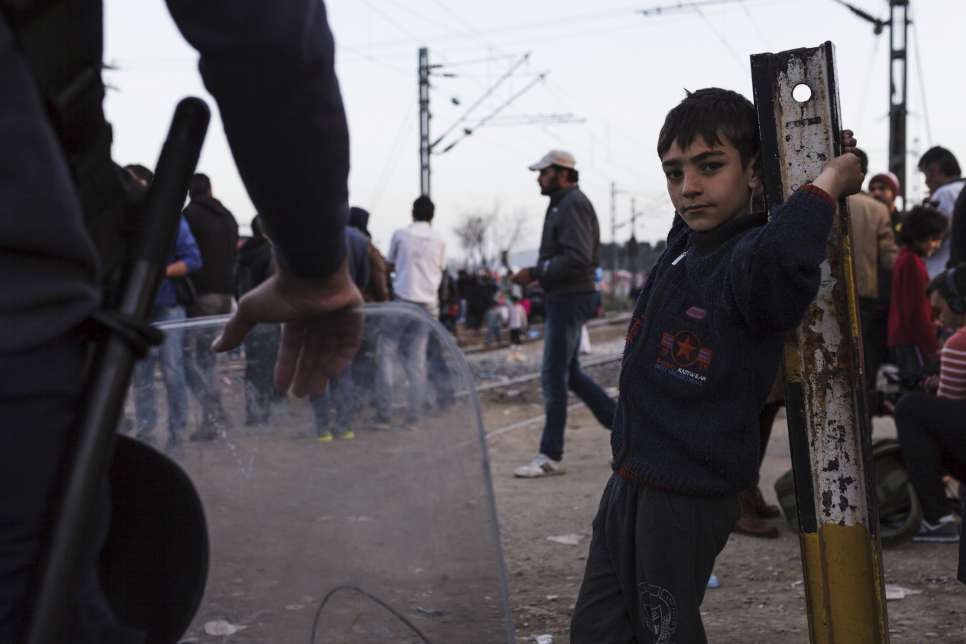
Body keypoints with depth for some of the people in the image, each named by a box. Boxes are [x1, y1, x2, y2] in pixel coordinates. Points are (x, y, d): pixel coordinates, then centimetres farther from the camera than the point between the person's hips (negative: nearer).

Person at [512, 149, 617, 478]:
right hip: (563, 299, 11)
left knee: (553, 377, -7)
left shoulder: (573, 205, -15)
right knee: (570, 373, 16)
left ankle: (550, 456, -1)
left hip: (569, 299, -11)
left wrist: (534, 273, -20)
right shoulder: (562, 204, 18)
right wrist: (537, 273, 10)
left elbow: (576, 259, -25)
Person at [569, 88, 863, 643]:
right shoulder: (684, 241, 6)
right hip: (627, 486, 9)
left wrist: (831, 179, -27)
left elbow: (779, 252, -45)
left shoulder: (752, 258, -20)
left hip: (686, 500, -8)